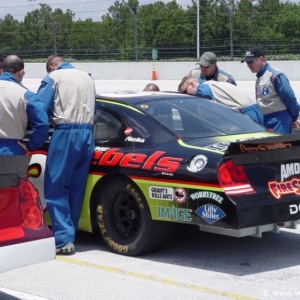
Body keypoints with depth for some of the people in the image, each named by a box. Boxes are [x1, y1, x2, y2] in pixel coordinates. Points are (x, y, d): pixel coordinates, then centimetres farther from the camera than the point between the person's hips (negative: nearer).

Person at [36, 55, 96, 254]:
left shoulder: (54, 77, 2)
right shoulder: (87, 78, 20)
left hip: (66, 133, -6)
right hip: (87, 134, 6)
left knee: (56, 189, -2)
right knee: (77, 189, 11)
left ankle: (64, 239, -9)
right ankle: (70, 235, 15)